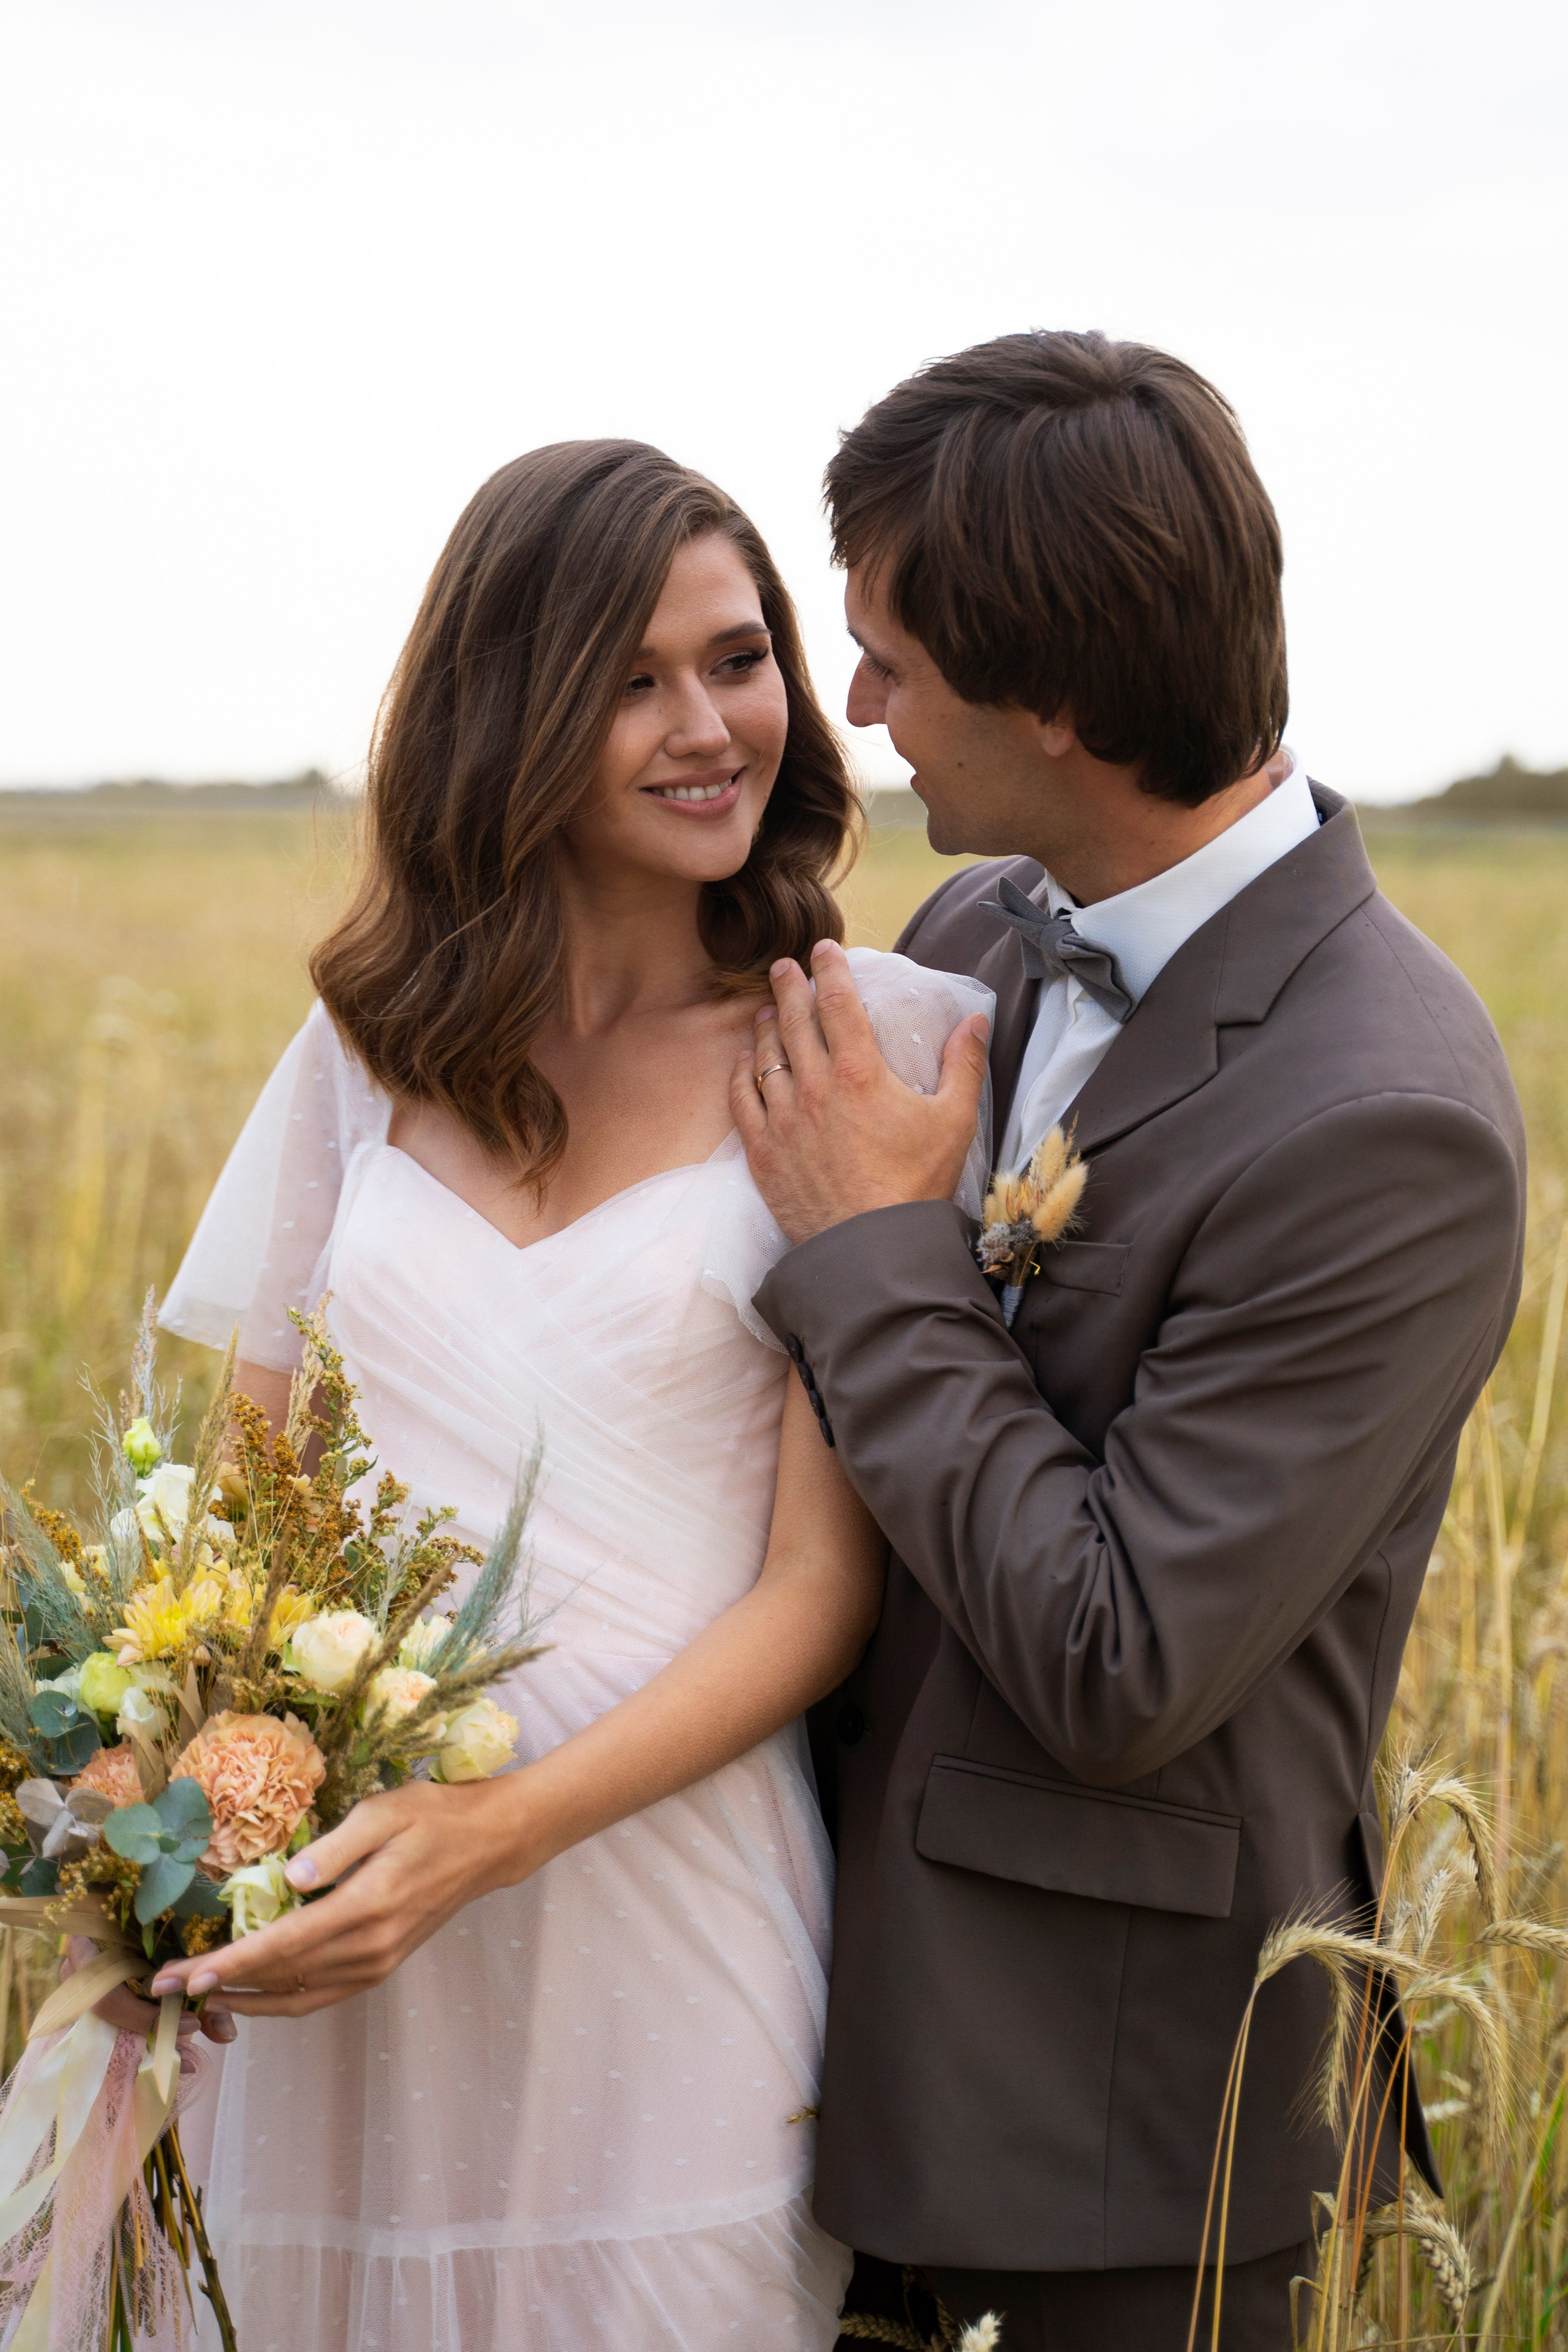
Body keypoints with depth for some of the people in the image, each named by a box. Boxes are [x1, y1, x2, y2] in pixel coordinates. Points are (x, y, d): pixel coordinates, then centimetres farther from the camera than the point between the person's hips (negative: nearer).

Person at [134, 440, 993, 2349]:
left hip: (661, 1910, -3)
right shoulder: (371, 1045, 8)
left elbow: (826, 1581, -8)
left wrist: (499, 1828, -21)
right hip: (333, 1924, 3)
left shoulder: (872, 1045, -5)